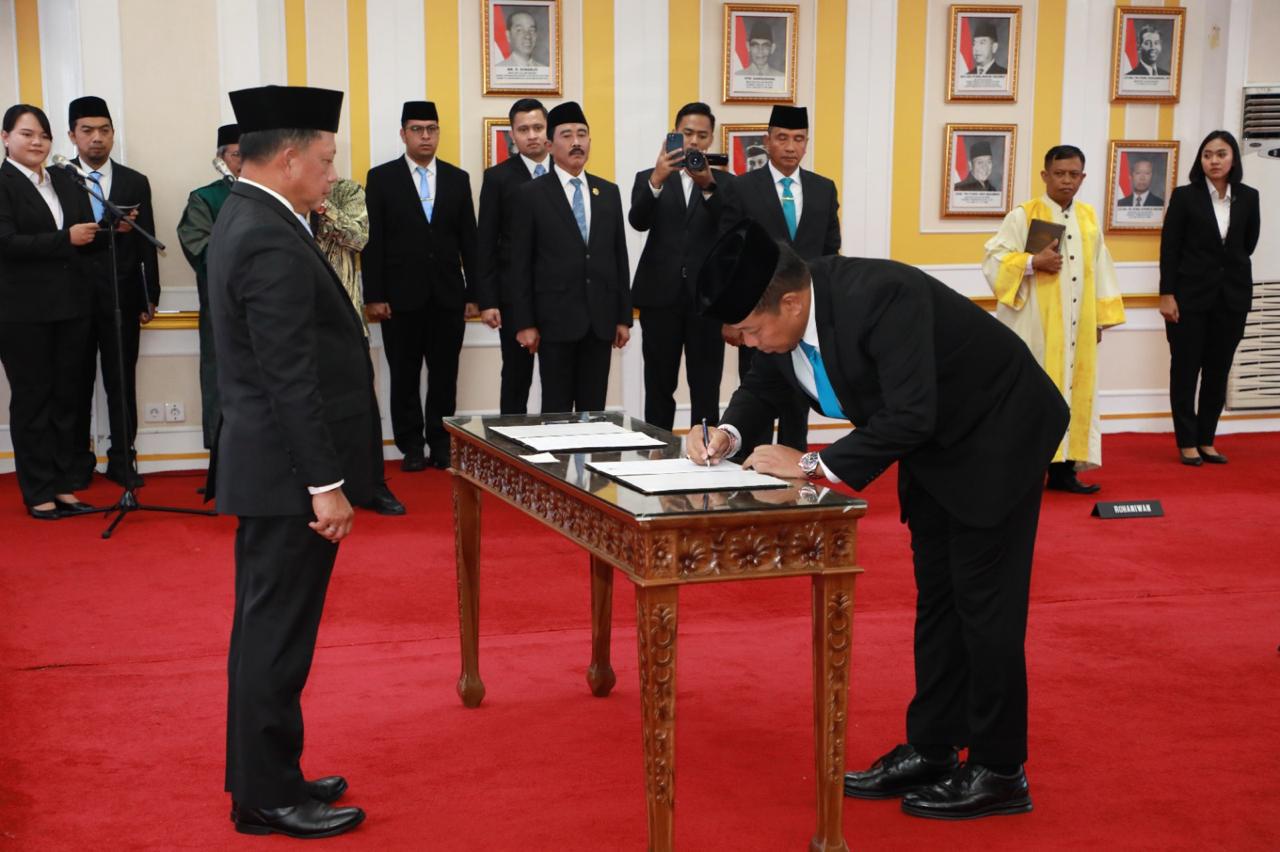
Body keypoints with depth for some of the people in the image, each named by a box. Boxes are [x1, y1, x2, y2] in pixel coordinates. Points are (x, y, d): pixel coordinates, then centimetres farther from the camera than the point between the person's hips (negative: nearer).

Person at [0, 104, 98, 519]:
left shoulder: (65, 180, 12)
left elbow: (85, 235, 11)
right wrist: (65, 239, -21)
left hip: (71, 307, 5)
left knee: (66, 397, 10)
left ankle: (63, 484, 19)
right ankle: (39, 492, 12)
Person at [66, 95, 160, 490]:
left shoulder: (136, 182, 7)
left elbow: (146, 243, 7)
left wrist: (151, 297, 4)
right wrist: (106, 230, -23)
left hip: (122, 297, 1)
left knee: (122, 382, 5)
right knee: (77, 382, 7)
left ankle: (122, 460, 13)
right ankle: (78, 461, 16)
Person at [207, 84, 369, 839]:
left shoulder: (247, 221, 11)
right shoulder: (271, 245, -21)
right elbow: (291, 378, -23)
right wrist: (325, 484, -21)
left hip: (268, 467, 10)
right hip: (287, 472, -10)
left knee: (268, 629, 17)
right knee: (277, 635, 0)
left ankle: (262, 776, 29)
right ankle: (268, 798, 11)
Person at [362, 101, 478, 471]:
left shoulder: (457, 178, 9)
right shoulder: (381, 177, 2)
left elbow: (469, 240, 8)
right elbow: (372, 241, -2)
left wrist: (474, 293, 4)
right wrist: (374, 296, -7)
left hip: (448, 296, 2)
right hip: (401, 296, -2)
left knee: (445, 375, 6)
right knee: (405, 377, 5)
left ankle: (441, 444, 16)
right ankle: (411, 447, 15)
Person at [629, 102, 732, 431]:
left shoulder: (724, 182, 8)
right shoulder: (648, 178, 8)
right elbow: (638, 221, -10)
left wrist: (708, 186, -28)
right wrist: (657, 179, -28)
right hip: (660, 294, 0)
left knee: (706, 388, 2)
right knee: (659, 387, 5)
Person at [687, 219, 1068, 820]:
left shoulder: (879, 297, -35)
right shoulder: (787, 315, -12)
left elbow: (910, 417, -37)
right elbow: (765, 383, 7)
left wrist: (813, 465, -32)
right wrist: (730, 432, -13)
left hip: (996, 434, -8)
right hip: (933, 447, 8)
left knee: (984, 600, -4)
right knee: (936, 597, 12)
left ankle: (998, 771, 7)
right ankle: (930, 751, 22)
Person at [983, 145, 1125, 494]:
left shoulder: (1089, 218, 11)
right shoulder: (1024, 215, -5)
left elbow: (1100, 269, 13)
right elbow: (993, 259, -8)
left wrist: (1101, 318, 9)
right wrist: (1033, 262, -21)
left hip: (1077, 327, 5)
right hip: (1035, 326, -5)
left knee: (1074, 391, 6)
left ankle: (1062, 468, 12)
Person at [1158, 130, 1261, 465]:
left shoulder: (1248, 197, 3)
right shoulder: (1184, 196, -5)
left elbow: (1249, 243, 15)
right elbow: (1169, 248, -7)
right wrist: (1166, 294, -12)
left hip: (1232, 296, 3)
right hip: (1190, 294, -3)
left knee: (1218, 371, 9)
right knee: (1185, 370, 1)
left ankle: (1207, 441, 17)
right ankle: (1187, 443, 8)